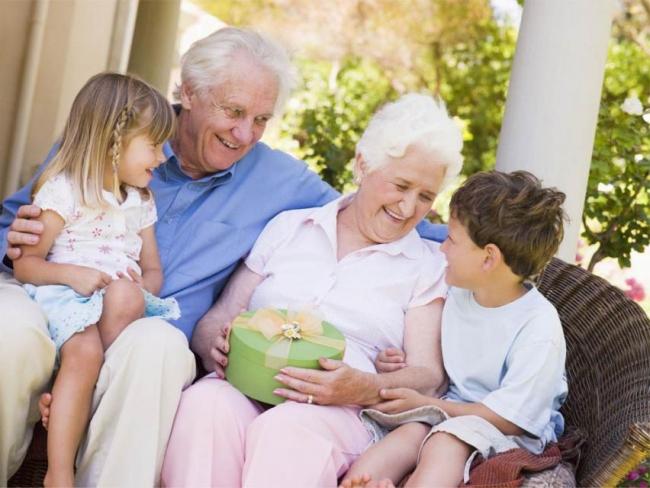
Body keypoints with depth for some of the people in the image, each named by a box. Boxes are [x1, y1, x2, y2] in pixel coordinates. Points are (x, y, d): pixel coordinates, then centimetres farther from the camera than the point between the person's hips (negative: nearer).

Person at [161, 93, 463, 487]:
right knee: (207, 403, -34)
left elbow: (428, 375, 4)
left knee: (287, 429, -38)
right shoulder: (288, 227, 20)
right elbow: (219, 318, 16)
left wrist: (366, 389, -18)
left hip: (339, 410, -2)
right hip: (244, 385, 2)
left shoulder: (428, 267, 14)